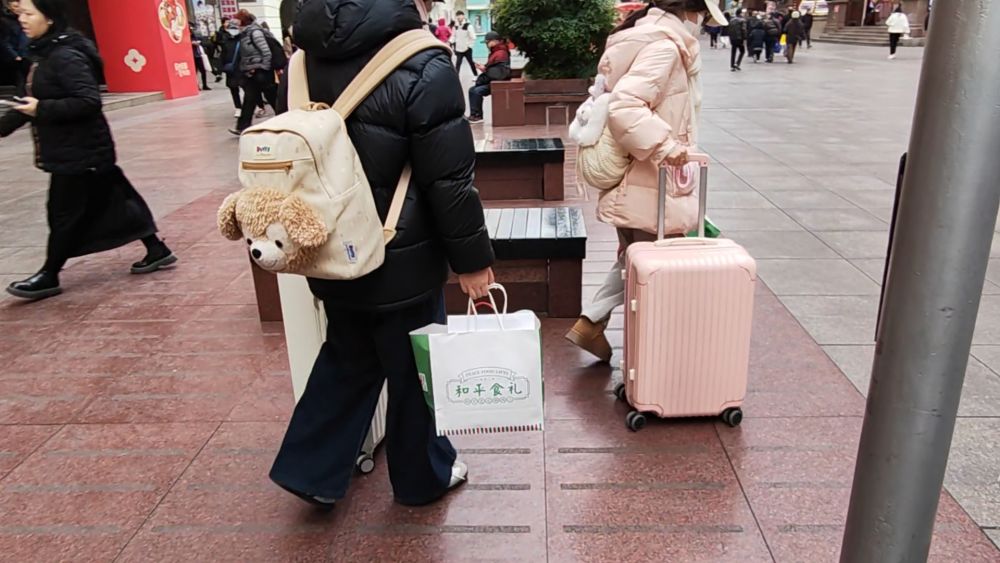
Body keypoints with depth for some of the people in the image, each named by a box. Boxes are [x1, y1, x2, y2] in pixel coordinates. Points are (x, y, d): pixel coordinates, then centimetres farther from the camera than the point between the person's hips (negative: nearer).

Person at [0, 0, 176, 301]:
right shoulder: (45, 53, 12)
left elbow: (89, 102, -26)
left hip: (79, 150, -9)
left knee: (65, 212, 1)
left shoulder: (65, 56, -19)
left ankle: (49, 276, 13)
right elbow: (37, 101, 18)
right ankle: (156, 250, 20)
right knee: (112, 201, 13)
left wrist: (42, 109, -24)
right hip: (72, 148, 9)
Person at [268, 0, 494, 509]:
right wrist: (471, 256, -7)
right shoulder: (422, 69, -18)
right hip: (400, 259, -6)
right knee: (414, 368, 13)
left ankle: (311, 469, 28)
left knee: (346, 359, 24)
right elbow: (450, 179, -17)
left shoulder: (306, 61, 4)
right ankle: (423, 477, 32)